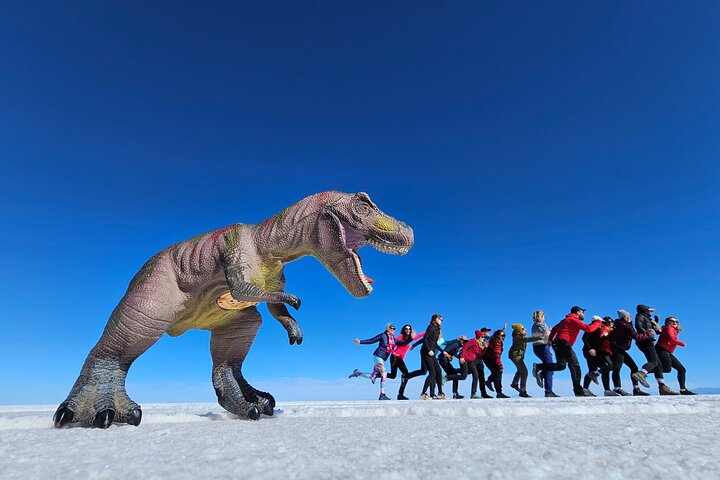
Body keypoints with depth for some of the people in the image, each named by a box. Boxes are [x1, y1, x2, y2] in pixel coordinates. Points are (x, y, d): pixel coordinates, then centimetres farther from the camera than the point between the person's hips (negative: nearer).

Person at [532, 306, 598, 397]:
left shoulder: (566, 320, 26)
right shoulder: (574, 320, -3)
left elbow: (554, 329, 24)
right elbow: (589, 328, -10)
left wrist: (550, 340, 20)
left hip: (558, 344, 9)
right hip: (563, 343, -9)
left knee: (561, 365, 8)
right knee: (575, 366, -8)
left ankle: (538, 367, -3)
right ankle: (578, 390, -10)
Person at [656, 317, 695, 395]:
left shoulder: (674, 330, 24)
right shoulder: (669, 328, -4)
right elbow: (672, 339, -18)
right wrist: (682, 343, -4)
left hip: (667, 352, 10)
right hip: (661, 350, -10)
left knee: (681, 369, 10)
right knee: (667, 369, -20)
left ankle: (683, 390, 14)